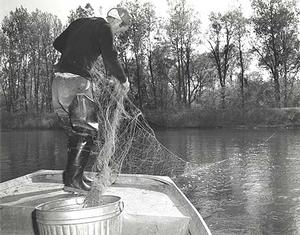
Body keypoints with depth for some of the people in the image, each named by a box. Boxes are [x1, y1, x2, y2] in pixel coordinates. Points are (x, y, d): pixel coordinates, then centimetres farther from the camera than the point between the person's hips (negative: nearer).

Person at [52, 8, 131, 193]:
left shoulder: (80, 23, 23)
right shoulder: (104, 28, 0)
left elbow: (57, 44, 24)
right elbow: (110, 59, -11)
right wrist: (124, 80, 3)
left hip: (59, 79, 8)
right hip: (77, 80, -8)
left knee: (76, 130, 14)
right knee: (87, 130, -5)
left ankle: (74, 173, 17)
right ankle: (73, 179, -9)